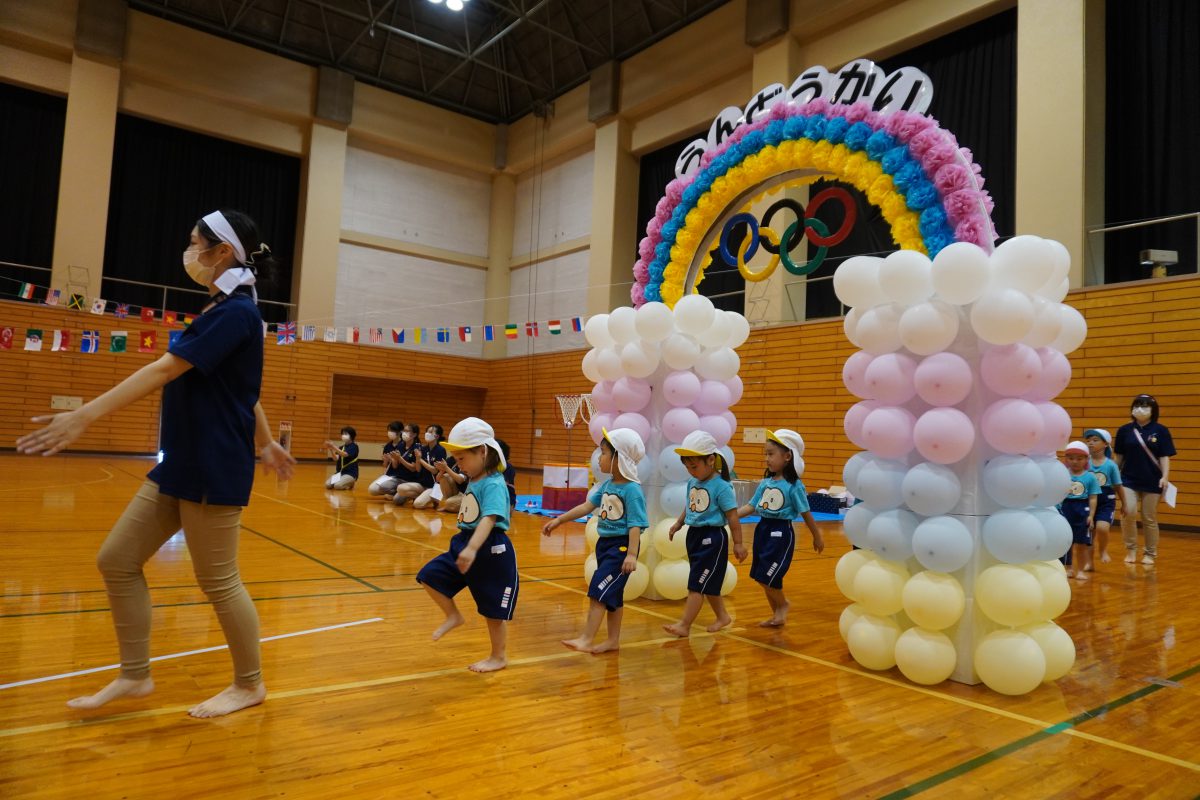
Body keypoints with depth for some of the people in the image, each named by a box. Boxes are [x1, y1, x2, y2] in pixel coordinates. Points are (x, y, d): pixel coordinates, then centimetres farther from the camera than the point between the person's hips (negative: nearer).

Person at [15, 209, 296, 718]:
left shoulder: (235, 312, -16)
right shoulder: (224, 310, 14)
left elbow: (164, 370, -23)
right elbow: (243, 388, 22)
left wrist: (84, 416, -25)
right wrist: (264, 444, 29)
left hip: (214, 470, -10)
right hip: (180, 464, 10)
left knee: (217, 581, 2)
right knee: (117, 561, 11)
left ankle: (250, 685, 20)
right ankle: (136, 676, 24)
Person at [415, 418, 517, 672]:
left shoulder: (493, 485, -21)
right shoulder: (474, 481, 9)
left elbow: (489, 518, -36)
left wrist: (472, 549, -46)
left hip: (491, 551, -9)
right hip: (463, 543, 9)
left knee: (493, 610, 5)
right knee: (430, 575, 4)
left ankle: (499, 657, 24)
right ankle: (453, 616, 22)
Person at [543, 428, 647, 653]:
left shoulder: (632, 490, -18)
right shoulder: (607, 485, 6)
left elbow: (635, 525, -21)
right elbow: (587, 506, 11)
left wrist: (632, 554, -28)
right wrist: (559, 520, 11)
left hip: (621, 546, -8)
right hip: (605, 543, 8)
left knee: (598, 590, -9)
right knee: (612, 594, 16)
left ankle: (586, 639, -4)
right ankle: (613, 639, 27)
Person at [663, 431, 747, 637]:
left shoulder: (721, 487, -16)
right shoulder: (692, 482, 4)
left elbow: (732, 516, -13)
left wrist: (738, 544, -11)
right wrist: (678, 523, 10)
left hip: (712, 539, -8)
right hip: (694, 535, 8)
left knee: (697, 584, -4)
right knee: (708, 583, 17)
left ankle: (684, 625, 0)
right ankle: (722, 616, 34)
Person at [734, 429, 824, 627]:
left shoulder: (794, 485, -12)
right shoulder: (765, 482, 4)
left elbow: (806, 514, -5)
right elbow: (751, 506, 5)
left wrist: (817, 537, 3)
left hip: (781, 533, -7)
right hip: (762, 529, 7)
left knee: (767, 577, -6)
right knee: (762, 578, 12)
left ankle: (783, 604, 23)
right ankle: (777, 614, 29)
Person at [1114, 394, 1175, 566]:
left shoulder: (1160, 430, -3)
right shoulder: (1124, 430, 1)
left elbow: (1164, 456, -4)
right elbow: (1118, 456, 7)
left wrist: (1165, 476, -14)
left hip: (1152, 481, -1)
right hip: (1129, 479, 1)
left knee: (1149, 518, 8)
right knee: (1128, 512, -12)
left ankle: (1150, 553, 22)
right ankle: (1131, 549, 7)